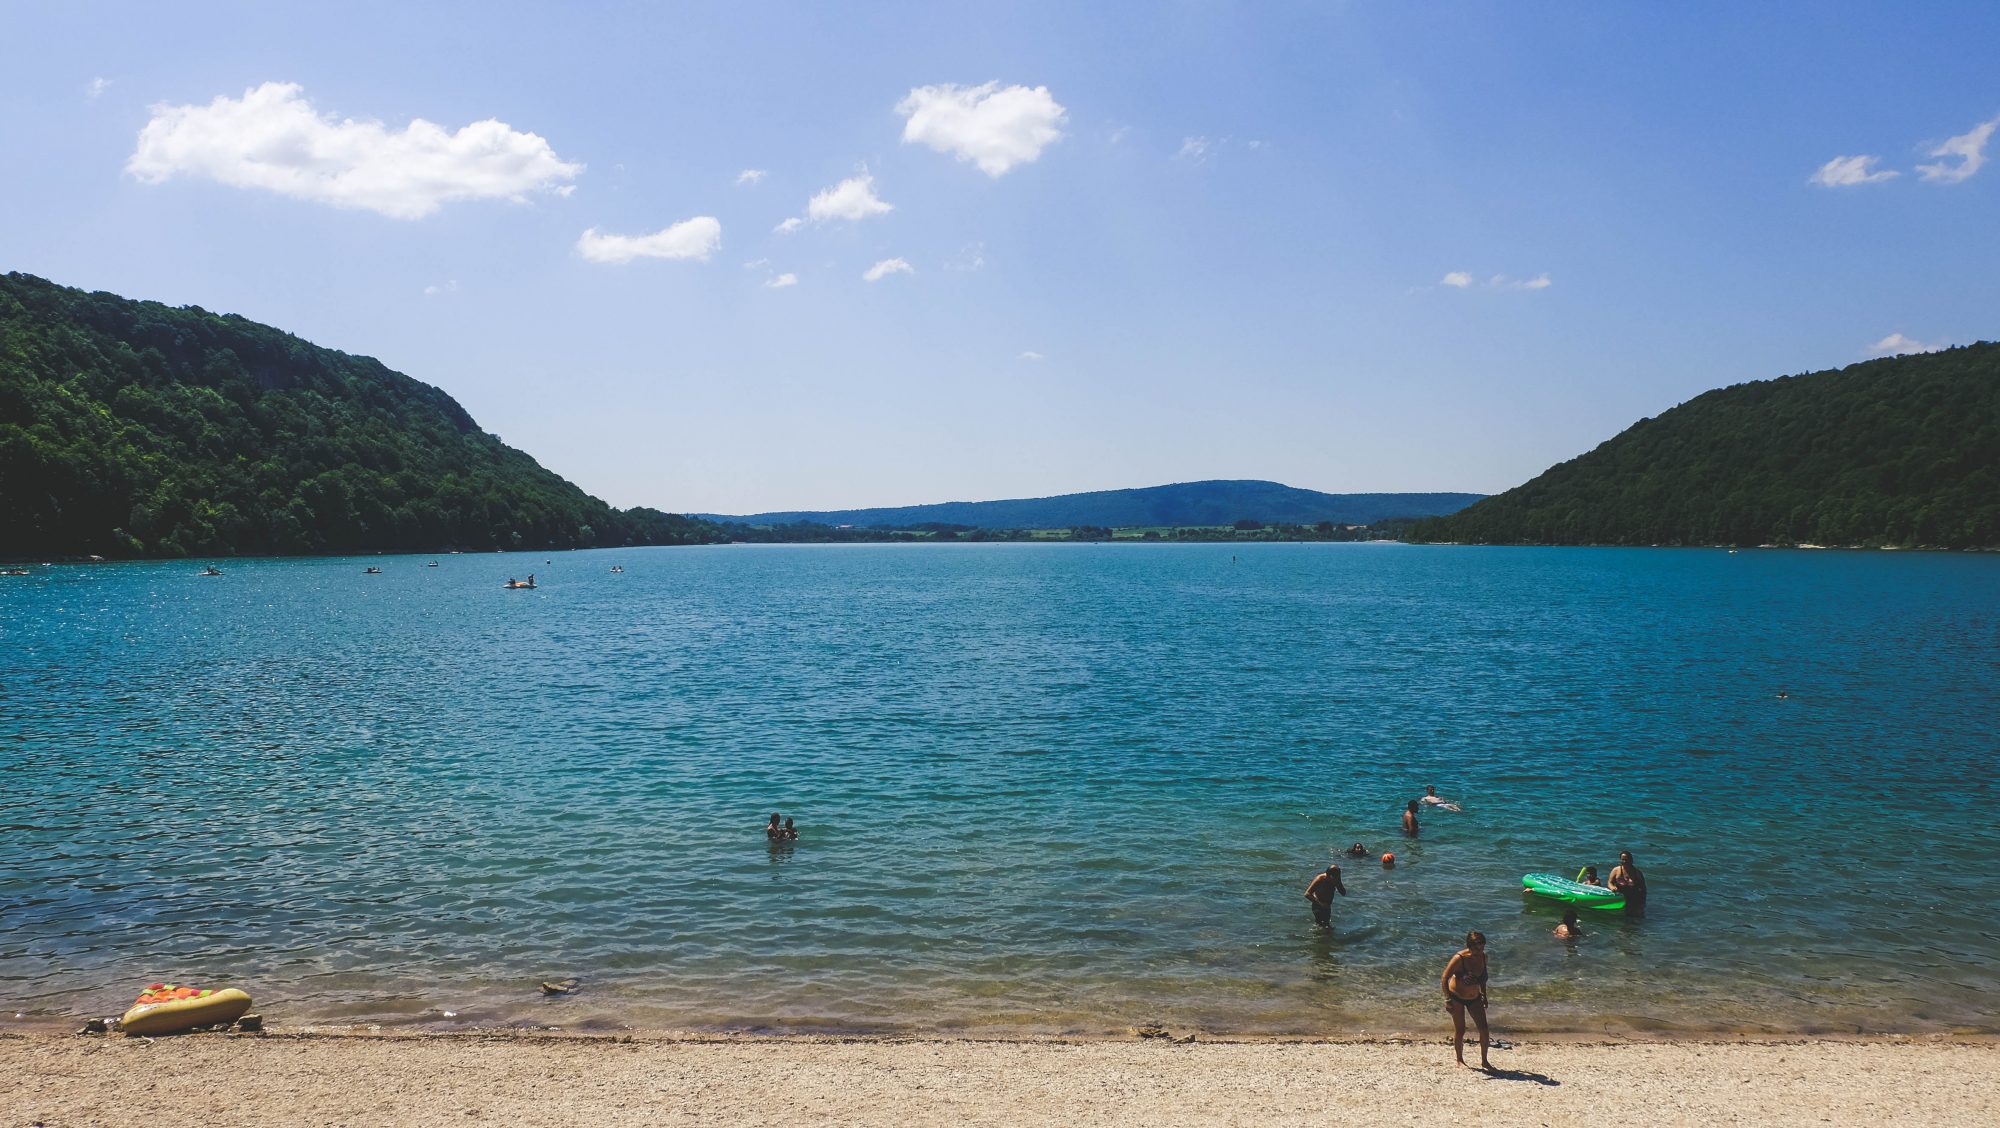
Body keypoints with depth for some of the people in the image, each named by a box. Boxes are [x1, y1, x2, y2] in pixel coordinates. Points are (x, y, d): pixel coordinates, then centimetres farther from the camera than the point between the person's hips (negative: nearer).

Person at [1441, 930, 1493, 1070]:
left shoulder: (1483, 957, -9)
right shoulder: (1460, 958, -27)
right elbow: (1445, 977, -20)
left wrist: (1484, 994, 14)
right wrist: (1447, 999, -24)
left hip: (1475, 998, 5)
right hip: (1457, 997, -5)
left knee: (1484, 1029, -1)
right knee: (1460, 1031, 0)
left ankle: (1484, 1061, 14)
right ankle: (1460, 1060, 20)